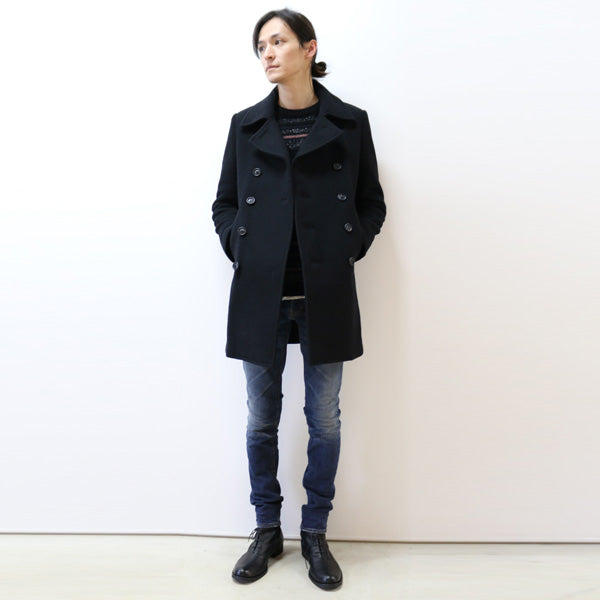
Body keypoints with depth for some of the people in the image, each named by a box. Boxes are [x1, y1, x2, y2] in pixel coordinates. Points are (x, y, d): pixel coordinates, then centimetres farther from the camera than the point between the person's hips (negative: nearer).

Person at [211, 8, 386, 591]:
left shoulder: (349, 123, 5)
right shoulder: (246, 126, 8)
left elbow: (371, 204, 10)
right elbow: (224, 204, 14)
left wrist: (347, 250, -4)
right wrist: (238, 249, -2)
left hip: (325, 295, -1)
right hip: (260, 294, 1)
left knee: (324, 420, 7)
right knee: (261, 419, 10)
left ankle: (315, 533, 28)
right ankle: (267, 529, 30)